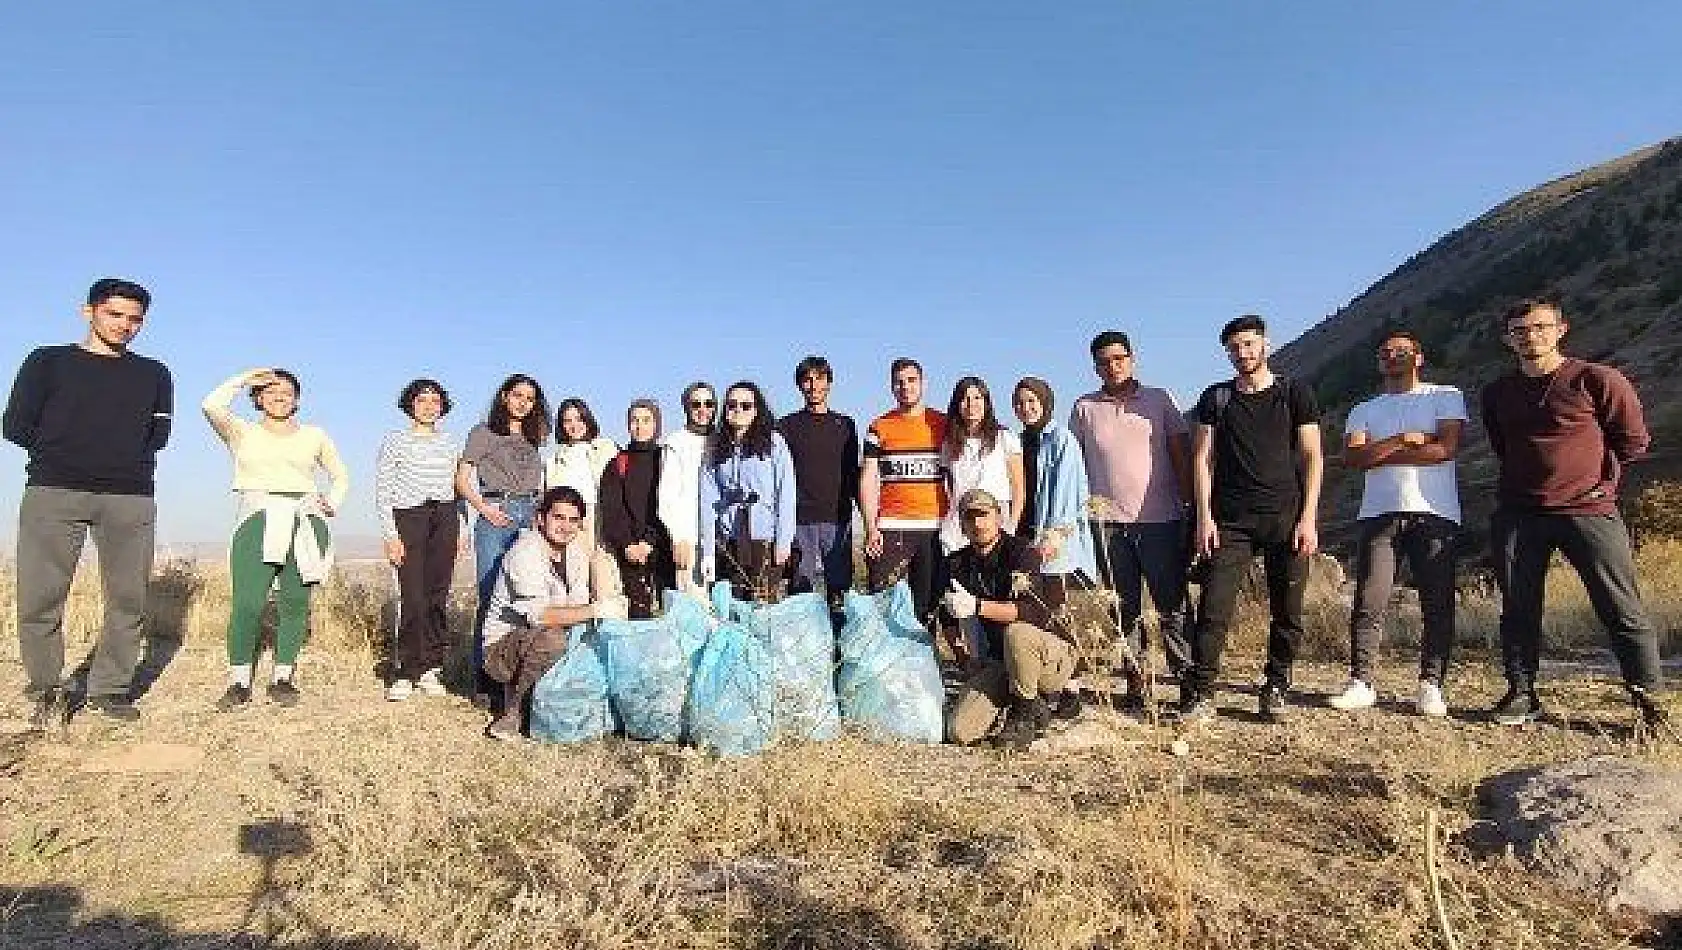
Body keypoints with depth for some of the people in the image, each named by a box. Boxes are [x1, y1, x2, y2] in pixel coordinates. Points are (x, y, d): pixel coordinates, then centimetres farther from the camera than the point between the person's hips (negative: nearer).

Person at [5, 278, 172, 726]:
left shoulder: (154, 374, 18)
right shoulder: (48, 362, 12)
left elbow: (158, 436, 14)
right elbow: (17, 426, 7)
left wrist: (123, 458, 4)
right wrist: (60, 454, 9)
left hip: (131, 499, 2)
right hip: (53, 492, -1)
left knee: (128, 599, -1)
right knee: (39, 599, -6)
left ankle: (110, 688, 9)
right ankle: (45, 691, 9)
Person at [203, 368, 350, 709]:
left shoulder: (314, 436, 18)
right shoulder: (243, 433, 14)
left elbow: (340, 476, 28)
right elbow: (212, 406, -5)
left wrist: (333, 504, 10)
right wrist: (244, 378, 7)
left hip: (305, 521, 2)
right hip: (258, 520, -2)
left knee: (294, 603, -1)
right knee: (248, 603, -13)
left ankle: (283, 678, 10)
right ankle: (239, 681, -1)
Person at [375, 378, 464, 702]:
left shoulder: (451, 443, 15)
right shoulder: (395, 441, 4)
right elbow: (382, 491, 1)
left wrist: (460, 529, 10)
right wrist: (390, 535, -7)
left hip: (445, 518, 3)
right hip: (408, 517, -3)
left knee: (438, 596, 0)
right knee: (413, 598, -10)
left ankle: (431, 669, 7)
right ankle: (406, 674, -3)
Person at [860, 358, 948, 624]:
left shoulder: (943, 424, 10)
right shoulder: (879, 427, 7)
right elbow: (868, 480, 4)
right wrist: (870, 528, -6)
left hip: (935, 527, 1)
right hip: (891, 528, -1)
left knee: (929, 606, 5)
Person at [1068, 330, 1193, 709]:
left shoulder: (1159, 400, 8)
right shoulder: (1084, 408, 9)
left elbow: (1182, 454, 7)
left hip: (1161, 520, -1)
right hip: (1108, 522, 1)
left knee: (1173, 607, 0)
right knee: (1125, 611, 7)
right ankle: (1137, 684, 15)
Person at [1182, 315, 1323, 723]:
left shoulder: (1295, 393, 7)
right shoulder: (1216, 398, 10)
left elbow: (1312, 456, 4)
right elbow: (1202, 458, 6)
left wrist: (1308, 518, -5)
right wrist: (1204, 517, -3)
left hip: (1286, 519, 0)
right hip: (1231, 521, 0)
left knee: (1287, 611, 4)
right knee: (1215, 606, -7)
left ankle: (1276, 690, 17)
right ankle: (1200, 694, -3)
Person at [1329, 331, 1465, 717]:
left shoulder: (1445, 396, 11)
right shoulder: (1363, 411, 19)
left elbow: (1446, 447, -6)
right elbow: (1352, 457, 2)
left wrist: (1380, 453, -3)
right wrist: (1403, 440, -8)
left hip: (1434, 513, -2)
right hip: (1379, 513, 2)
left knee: (1438, 604, -2)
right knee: (1369, 602, -5)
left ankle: (1431, 686, 5)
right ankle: (1360, 682, -2)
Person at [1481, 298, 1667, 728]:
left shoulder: (1596, 380, -2)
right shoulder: (1497, 393, 12)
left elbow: (1633, 442, 3)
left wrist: (1589, 470, 8)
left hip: (1588, 510, -4)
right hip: (1518, 514, 4)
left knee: (1623, 611, -2)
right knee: (1518, 608, 5)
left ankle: (1649, 701, 7)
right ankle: (1521, 696, 14)